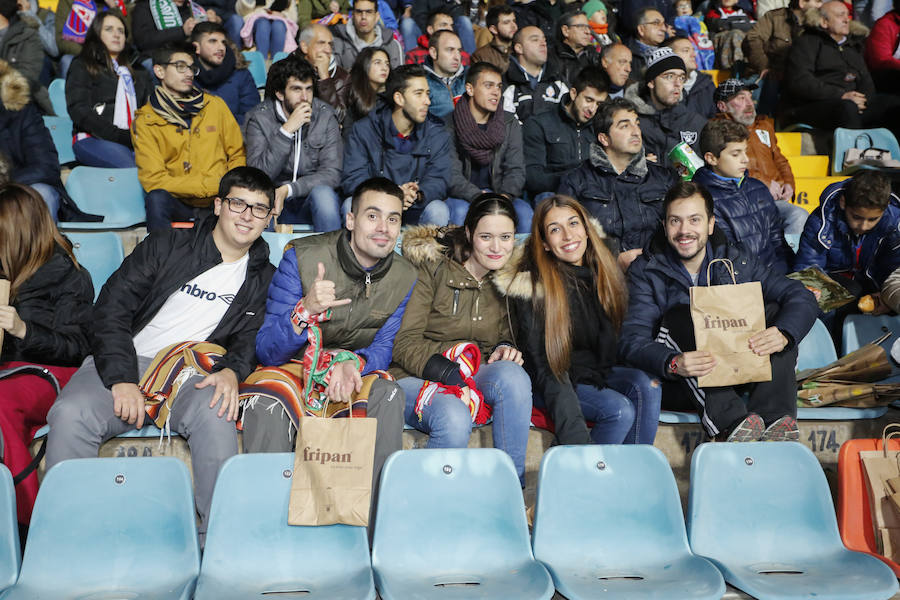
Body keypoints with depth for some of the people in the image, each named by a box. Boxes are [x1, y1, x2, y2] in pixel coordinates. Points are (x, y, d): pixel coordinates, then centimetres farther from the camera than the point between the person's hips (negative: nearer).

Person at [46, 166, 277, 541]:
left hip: (192, 373, 0)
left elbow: (251, 339, 9)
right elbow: (111, 309, 0)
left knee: (216, 416, -34)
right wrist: (121, 379, -14)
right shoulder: (167, 246, 8)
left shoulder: (263, 278, 15)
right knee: (70, 415, -29)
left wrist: (231, 371, -16)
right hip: (126, 363, 0)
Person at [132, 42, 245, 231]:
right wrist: (214, 185, -13)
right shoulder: (144, 121, 3)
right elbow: (153, 179, -7)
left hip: (217, 202, 2)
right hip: (177, 202, -2)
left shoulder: (216, 105, 12)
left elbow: (237, 154, 16)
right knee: (156, 199, -35)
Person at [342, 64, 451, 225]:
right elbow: (352, 178, -10)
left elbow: (438, 179, -7)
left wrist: (417, 195, -33)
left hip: (414, 212, 1)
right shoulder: (363, 130, -3)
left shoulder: (437, 134, 3)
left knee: (438, 211, -31)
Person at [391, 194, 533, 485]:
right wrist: (448, 373, -25)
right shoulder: (433, 268, -6)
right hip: (417, 378, -4)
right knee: (454, 419, -36)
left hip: (478, 376, 4)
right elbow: (404, 345, -10)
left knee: (512, 374, -30)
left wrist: (506, 349, -8)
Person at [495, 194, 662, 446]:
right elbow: (541, 366, -21)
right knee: (620, 410, -26)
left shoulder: (602, 270, 2)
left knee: (646, 386, -21)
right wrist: (576, 440, -28)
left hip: (597, 374, 6)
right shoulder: (533, 285, -18)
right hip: (552, 381, -5)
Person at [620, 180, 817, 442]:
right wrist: (674, 364, -36)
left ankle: (776, 420, -32)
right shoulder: (645, 271, -3)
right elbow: (632, 341, -15)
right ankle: (730, 423, -42)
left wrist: (783, 335, -26)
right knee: (677, 317, -27)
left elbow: (802, 298, -3)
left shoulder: (738, 261, 5)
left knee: (775, 312, -14)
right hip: (677, 385, -2)